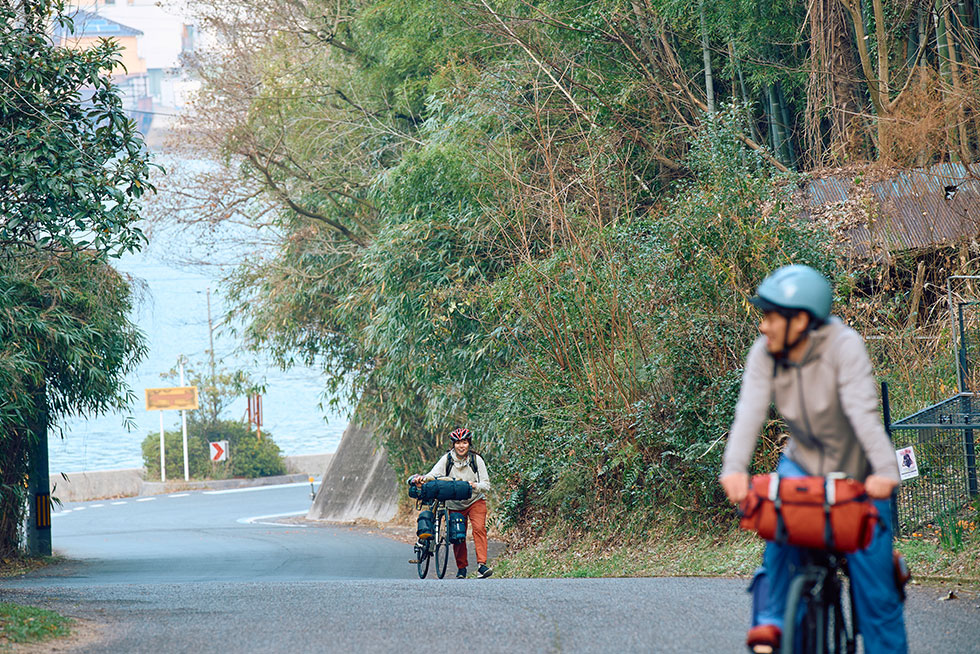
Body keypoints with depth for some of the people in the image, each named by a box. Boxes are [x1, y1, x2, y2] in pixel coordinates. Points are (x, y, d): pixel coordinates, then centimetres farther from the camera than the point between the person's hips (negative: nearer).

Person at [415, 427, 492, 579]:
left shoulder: (476, 460, -9)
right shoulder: (447, 459, -7)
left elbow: (486, 485, -10)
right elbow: (434, 474, -20)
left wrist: (476, 486, -32)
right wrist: (424, 479, -42)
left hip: (475, 501, -1)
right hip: (455, 504, 1)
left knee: (479, 528, -21)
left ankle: (481, 565, -27)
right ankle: (461, 568, 19)